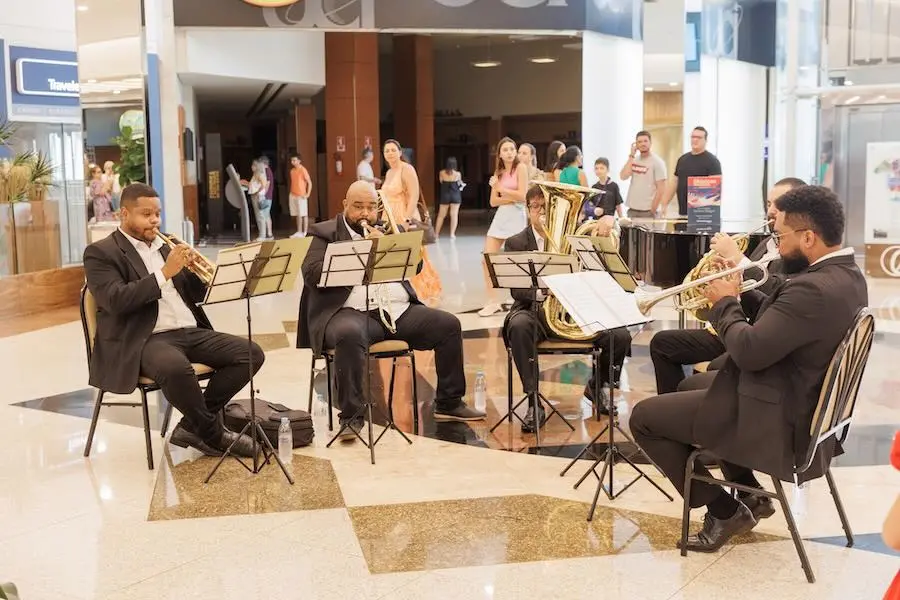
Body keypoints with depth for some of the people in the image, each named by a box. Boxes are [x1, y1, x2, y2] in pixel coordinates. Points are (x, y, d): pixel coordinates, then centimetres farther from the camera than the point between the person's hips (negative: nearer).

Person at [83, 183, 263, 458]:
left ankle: (194, 426, -4)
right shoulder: (101, 253, 1)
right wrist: (164, 272, -17)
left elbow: (195, 294, 21)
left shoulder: (164, 245, 21)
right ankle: (213, 433, -13)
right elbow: (116, 301, -15)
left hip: (191, 332, 7)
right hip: (144, 340, -7)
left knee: (251, 354, -11)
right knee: (175, 367, -39)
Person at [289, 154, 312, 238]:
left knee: (304, 214, 0)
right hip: (293, 196, 6)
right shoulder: (292, 170, 11)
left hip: (301, 196, -6)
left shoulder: (303, 170, -10)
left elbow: (310, 182, -10)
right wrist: (291, 193, 11)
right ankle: (299, 232, 15)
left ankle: (304, 233, 3)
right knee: (298, 215, 10)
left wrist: (307, 194, -14)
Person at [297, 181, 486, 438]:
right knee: (349, 335, -38)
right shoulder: (323, 233, 8)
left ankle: (448, 403, 1)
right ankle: (351, 415, -26)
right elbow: (312, 275, -8)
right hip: (352, 312, -5)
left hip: (399, 310, 5)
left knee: (449, 325, -11)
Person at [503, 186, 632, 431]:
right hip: (535, 311, -2)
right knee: (518, 324, -38)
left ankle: (595, 386, 13)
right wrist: (540, 292, -29)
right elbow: (516, 290, -7)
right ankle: (534, 403, -29)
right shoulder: (516, 243, 4)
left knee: (621, 336, -20)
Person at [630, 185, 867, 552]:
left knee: (644, 417, -3)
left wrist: (725, 304, -12)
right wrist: (740, 294, 2)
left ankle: (723, 510, 6)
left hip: (779, 423, -11)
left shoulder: (815, 288, -30)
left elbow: (749, 352, -28)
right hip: (806, 406, 11)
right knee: (692, 386, 31)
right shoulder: (846, 275, 3)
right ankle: (750, 496, 30)